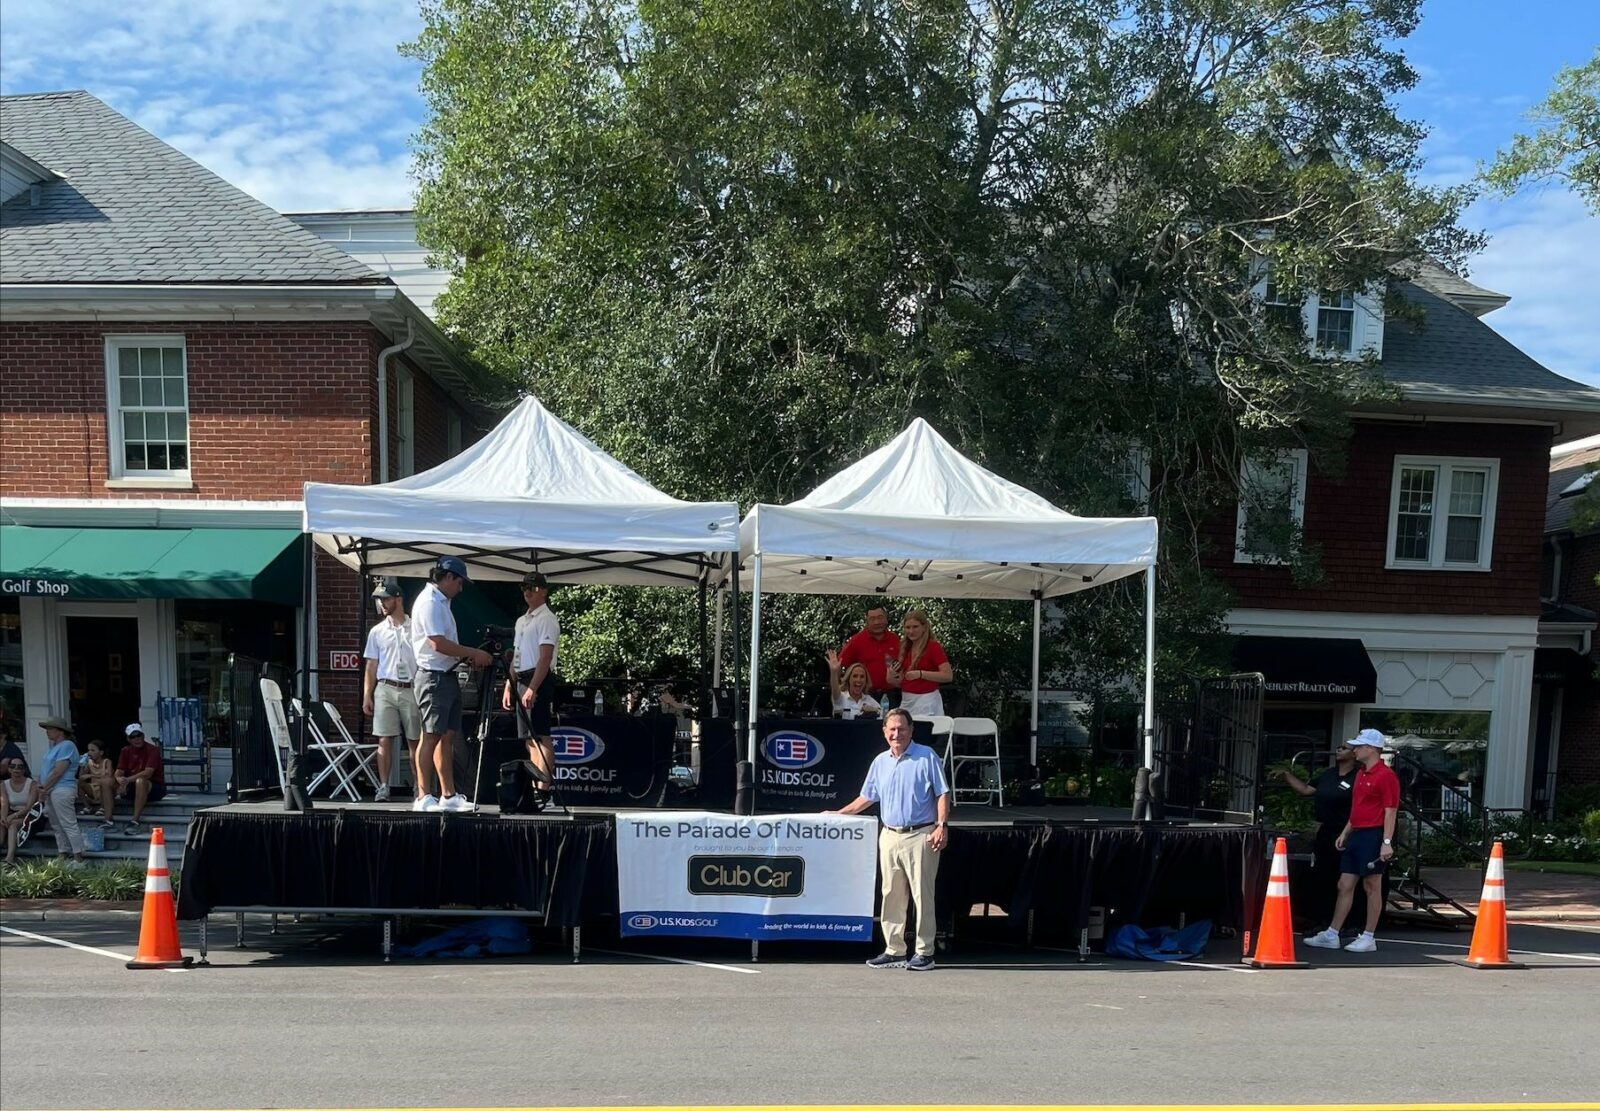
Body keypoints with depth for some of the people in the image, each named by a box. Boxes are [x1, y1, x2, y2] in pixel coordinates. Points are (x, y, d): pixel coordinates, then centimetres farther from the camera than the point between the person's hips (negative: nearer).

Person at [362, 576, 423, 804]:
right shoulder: (377, 631, 9)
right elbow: (371, 666, 10)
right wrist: (366, 696, 3)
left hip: (412, 690, -1)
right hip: (385, 689, 1)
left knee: (415, 741, 4)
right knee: (384, 740, -4)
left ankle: (418, 788, 11)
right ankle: (383, 787, 1)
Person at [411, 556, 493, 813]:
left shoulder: (441, 601, 19)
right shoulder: (430, 601, -12)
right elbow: (438, 643, -21)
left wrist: (468, 656, 10)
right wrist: (473, 653, -13)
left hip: (448, 676, 10)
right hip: (434, 676, -10)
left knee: (448, 736, 9)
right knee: (431, 736, -8)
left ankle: (448, 796, 13)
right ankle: (424, 798, -4)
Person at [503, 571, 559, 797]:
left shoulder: (547, 619, -7)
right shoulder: (521, 621, 20)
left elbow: (545, 658, -16)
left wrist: (532, 688, -23)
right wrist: (509, 686, 16)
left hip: (538, 680, -9)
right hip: (521, 681, 9)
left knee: (540, 736, -12)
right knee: (529, 738, 9)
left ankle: (544, 788, -13)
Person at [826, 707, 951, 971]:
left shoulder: (927, 757, -2)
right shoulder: (880, 762, 14)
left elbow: (942, 794, -4)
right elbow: (867, 797, 22)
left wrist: (942, 825, -15)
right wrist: (838, 814, 20)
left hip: (920, 836, -5)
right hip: (889, 836, 5)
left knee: (922, 896, -2)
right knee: (891, 896, 7)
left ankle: (924, 952, 6)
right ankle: (894, 950, 15)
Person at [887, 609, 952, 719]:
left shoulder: (933, 646, -6)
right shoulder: (905, 648, 12)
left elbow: (947, 676, -16)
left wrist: (920, 674, -22)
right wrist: (891, 679, -3)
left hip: (926, 702, -6)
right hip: (906, 701, 6)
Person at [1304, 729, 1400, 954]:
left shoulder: (1385, 776, -11)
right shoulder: (1360, 774, 17)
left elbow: (1390, 811, -15)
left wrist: (1387, 842, -21)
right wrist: (1345, 833, 20)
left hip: (1373, 836, -9)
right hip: (1356, 835, 9)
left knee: (1372, 887, 0)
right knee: (1344, 885, 9)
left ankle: (1368, 939, 8)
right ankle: (1331, 935, 12)